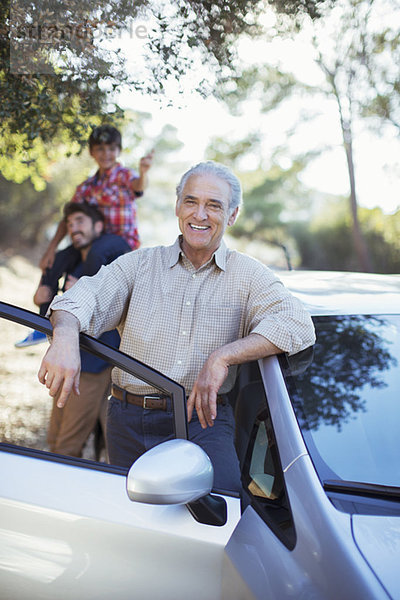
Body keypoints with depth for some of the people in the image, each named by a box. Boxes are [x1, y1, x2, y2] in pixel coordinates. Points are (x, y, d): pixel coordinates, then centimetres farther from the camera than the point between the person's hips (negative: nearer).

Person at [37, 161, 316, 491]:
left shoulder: (247, 275, 6)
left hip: (202, 419, -2)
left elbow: (298, 324, -9)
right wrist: (65, 336, -30)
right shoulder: (139, 264, 9)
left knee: (223, 491, -23)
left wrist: (223, 356, -20)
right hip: (129, 421, 2)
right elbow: (86, 297, -5)